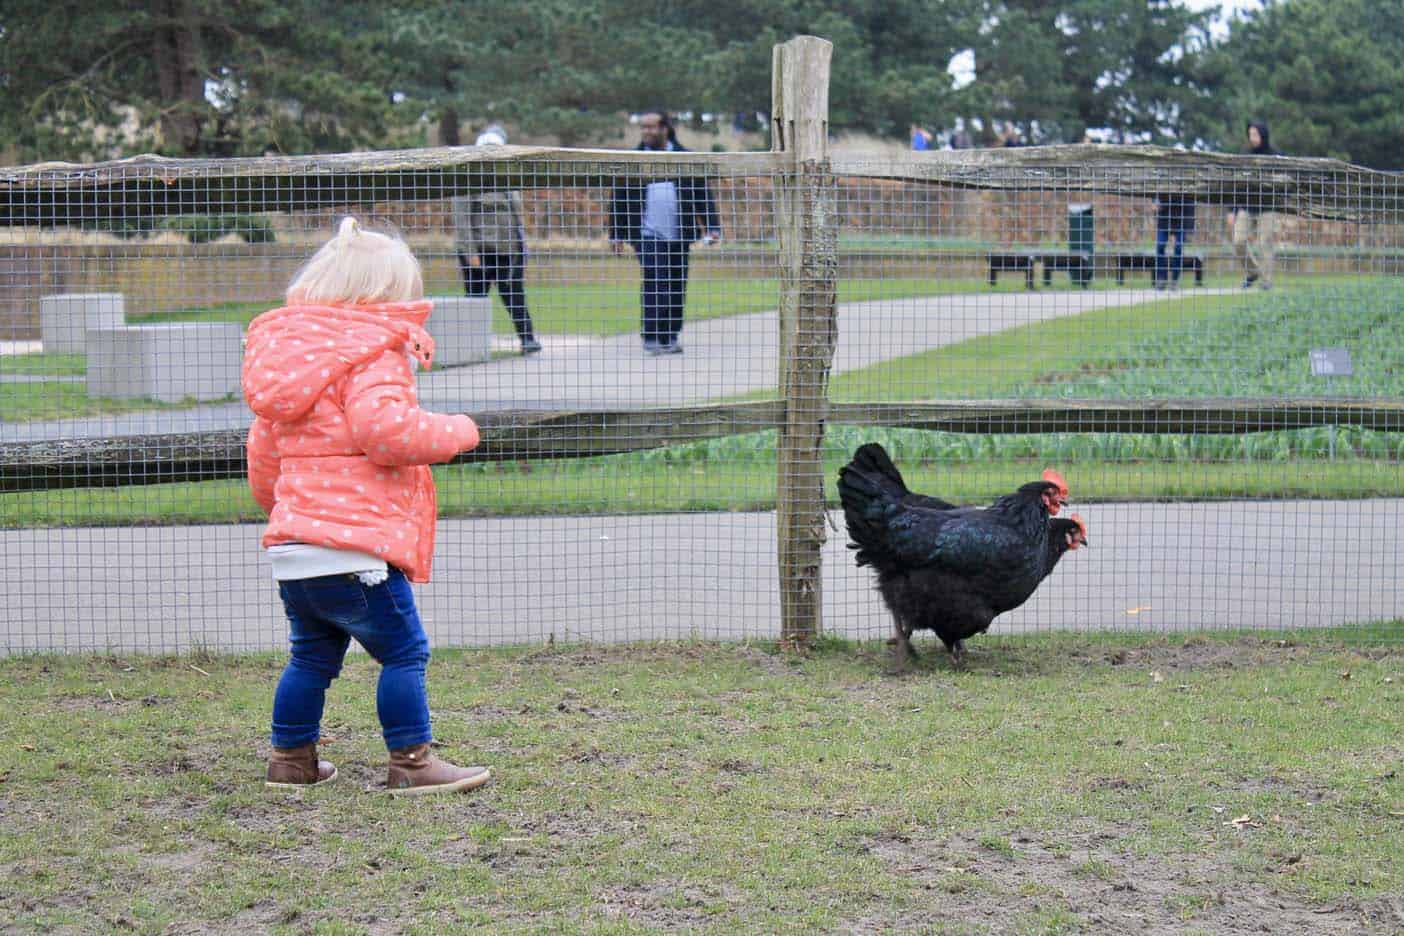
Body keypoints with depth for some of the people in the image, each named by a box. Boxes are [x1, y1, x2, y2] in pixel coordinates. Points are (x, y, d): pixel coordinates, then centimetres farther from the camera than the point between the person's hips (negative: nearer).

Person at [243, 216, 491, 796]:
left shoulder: (286, 351, 21)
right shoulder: (373, 355, -6)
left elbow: (262, 454, 25)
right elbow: (383, 427, -22)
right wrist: (456, 432, -7)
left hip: (291, 548, 9)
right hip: (354, 545, -9)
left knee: (312, 655, 21)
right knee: (403, 651, -1)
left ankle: (291, 759, 26)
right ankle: (411, 764, 0)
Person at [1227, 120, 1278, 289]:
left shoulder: (1275, 157, 0)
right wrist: (1232, 211, 11)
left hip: (1266, 208, -3)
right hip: (1246, 207, 4)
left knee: (1264, 244, -5)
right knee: (1238, 241, -6)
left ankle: (1266, 281, 3)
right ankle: (1252, 272, 16)